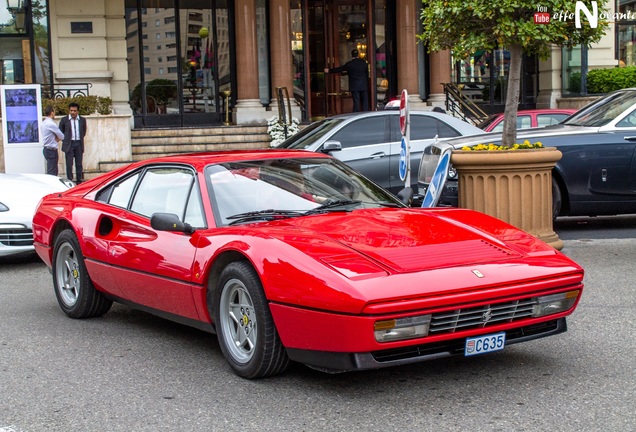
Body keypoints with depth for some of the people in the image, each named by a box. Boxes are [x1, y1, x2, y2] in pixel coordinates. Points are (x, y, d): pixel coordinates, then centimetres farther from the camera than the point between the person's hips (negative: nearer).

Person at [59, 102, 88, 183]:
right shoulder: (64, 120, -1)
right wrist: (66, 140, 5)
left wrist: (80, 139, 9)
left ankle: (79, 181, 14)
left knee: (79, 164, 7)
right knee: (69, 164, -2)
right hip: (69, 144, -2)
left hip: (79, 144, 2)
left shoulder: (82, 120, 5)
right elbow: (60, 132, 8)